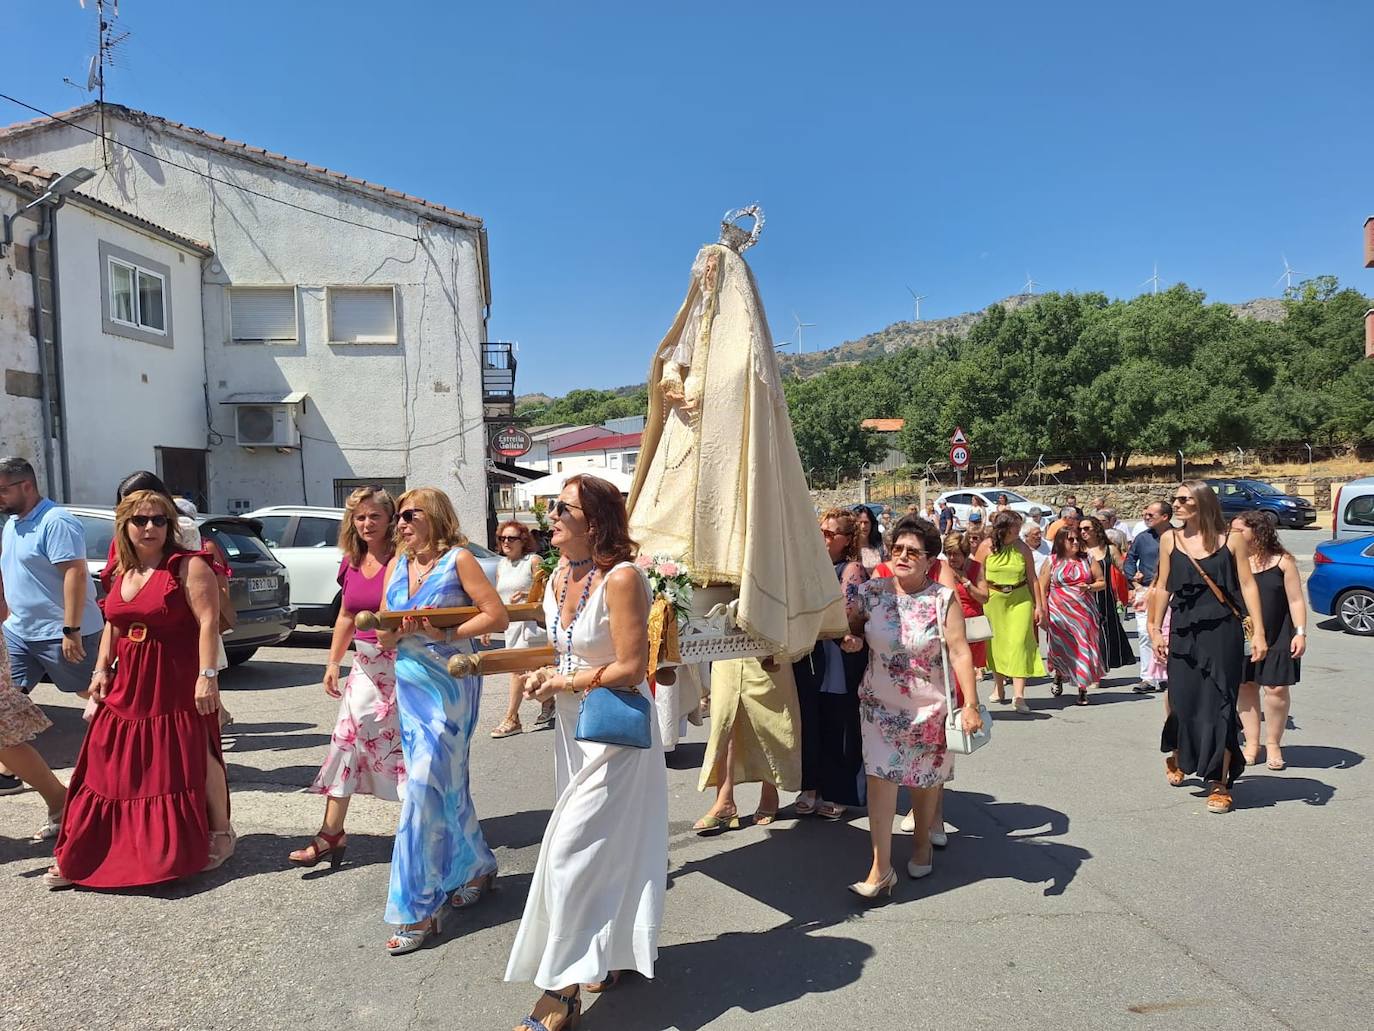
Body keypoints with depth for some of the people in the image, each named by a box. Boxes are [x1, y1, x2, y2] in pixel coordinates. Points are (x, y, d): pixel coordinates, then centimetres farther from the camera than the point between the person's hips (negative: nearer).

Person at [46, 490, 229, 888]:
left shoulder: (189, 567, -10)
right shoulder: (120, 572, 12)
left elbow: (208, 622, -17)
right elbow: (112, 626, 21)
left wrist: (207, 675, -23)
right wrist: (101, 669, 9)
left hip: (179, 684, -6)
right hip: (128, 683, 6)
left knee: (195, 758, 1)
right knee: (111, 764, 10)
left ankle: (220, 833, 19)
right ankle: (78, 857, 21)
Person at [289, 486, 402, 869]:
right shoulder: (350, 563, 8)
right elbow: (346, 616, 18)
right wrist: (333, 662, 16)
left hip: (403, 662, -6)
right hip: (366, 662, 6)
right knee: (347, 738, 6)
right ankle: (332, 831, 14)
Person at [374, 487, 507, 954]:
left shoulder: (458, 560, -6)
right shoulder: (396, 566, 11)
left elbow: (498, 616, -10)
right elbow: (383, 638, 12)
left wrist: (448, 634, -18)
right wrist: (395, 632, -10)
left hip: (450, 684, -6)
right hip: (410, 686, 7)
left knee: (425, 785, -9)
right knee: (445, 783, 14)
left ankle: (419, 910, -1)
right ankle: (476, 867, 34)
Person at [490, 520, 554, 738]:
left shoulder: (533, 560, -6)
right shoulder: (501, 565, 14)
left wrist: (527, 595, -26)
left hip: (531, 621, -7)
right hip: (511, 624, 7)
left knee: (519, 668, -12)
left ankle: (511, 718, -8)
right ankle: (547, 703, 31)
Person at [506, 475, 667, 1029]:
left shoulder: (621, 578, -21)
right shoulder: (559, 578, 4)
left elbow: (630, 668, -23)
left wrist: (560, 684, -13)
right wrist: (542, 675, -1)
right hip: (573, 725, 8)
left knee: (573, 853, -5)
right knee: (605, 849, 18)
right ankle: (609, 956, 35)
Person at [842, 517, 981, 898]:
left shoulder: (943, 599, -11)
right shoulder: (871, 592, -4)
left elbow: (959, 652, -13)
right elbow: (851, 630, 11)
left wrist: (970, 704, -18)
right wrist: (852, 640, -13)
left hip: (930, 706, -1)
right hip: (881, 704, 1)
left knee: (926, 778, 15)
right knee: (880, 775, -9)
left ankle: (921, 843, 41)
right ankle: (881, 868, -5)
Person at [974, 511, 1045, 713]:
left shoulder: (1023, 548, 2)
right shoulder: (986, 547, -2)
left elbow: (1032, 579, 7)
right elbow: (978, 577, 1)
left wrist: (1039, 606, 6)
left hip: (1020, 599, 0)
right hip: (994, 599, 0)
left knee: (1019, 642, -9)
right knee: (996, 642, 8)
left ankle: (1018, 694, -9)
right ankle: (998, 687, 26)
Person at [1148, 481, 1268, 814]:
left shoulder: (1231, 540, -1)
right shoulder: (1170, 540, 5)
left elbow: (1248, 586, -1)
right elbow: (1164, 588, 9)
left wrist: (1259, 632, -6)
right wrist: (1156, 630, 8)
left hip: (1223, 633, -2)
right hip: (1184, 633, 2)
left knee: (1219, 703, -1)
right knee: (1183, 700, 8)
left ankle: (1220, 783, 9)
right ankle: (1176, 757, 38)